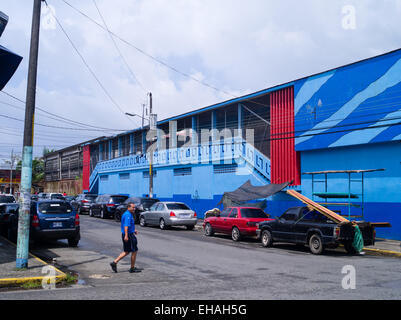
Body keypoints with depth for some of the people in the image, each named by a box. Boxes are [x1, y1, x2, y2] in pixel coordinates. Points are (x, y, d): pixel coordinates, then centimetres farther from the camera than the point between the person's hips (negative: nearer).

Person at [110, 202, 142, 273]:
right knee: (134, 251, 1)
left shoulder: (126, 214, 15)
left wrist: (133, 231, 24)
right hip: (129, 235, -10)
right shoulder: (128, 215, -17)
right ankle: (132, 268, 10)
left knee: (126, 252, 16)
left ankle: (114, 262, 10)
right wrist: (126, 236, -34)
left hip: (126, 235, 10)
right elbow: (126, 226, -27)